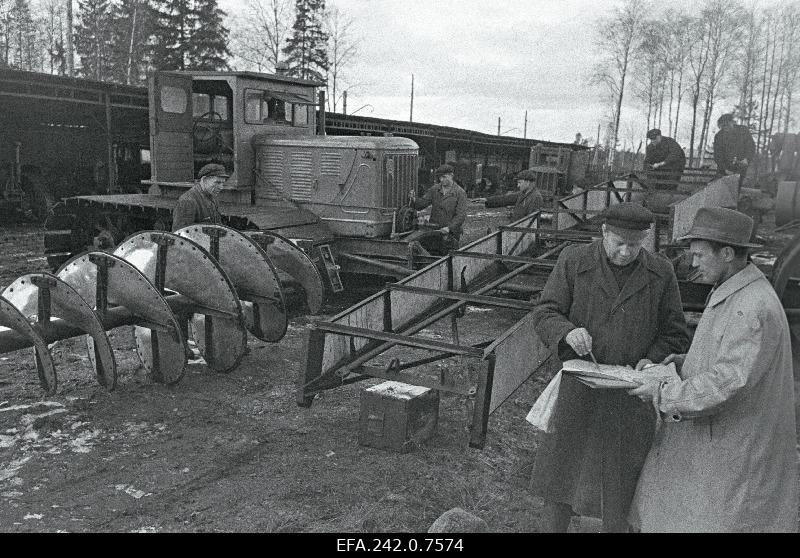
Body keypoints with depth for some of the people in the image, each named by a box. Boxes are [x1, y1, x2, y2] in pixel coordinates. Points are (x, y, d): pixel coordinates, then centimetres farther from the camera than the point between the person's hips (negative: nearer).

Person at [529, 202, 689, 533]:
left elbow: (674, 334, 8)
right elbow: (544, 313, -4)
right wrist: (567, 332, -24)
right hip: (578, 391, -1)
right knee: (561, 473, 9)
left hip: (632, 397, 1)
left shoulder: (661, 274, 2)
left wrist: (653, 360, -11)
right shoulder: (573, 261, -2)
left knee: (620, 485, 13)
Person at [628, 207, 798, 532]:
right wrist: (685, 362, 3)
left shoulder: (753, 307, -26)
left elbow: (728, 383, -29)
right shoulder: (732, 293, 7)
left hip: (735, 446, -10)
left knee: (718, 520, 6)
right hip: (710, 432, 10)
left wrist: (662, 395, -21)